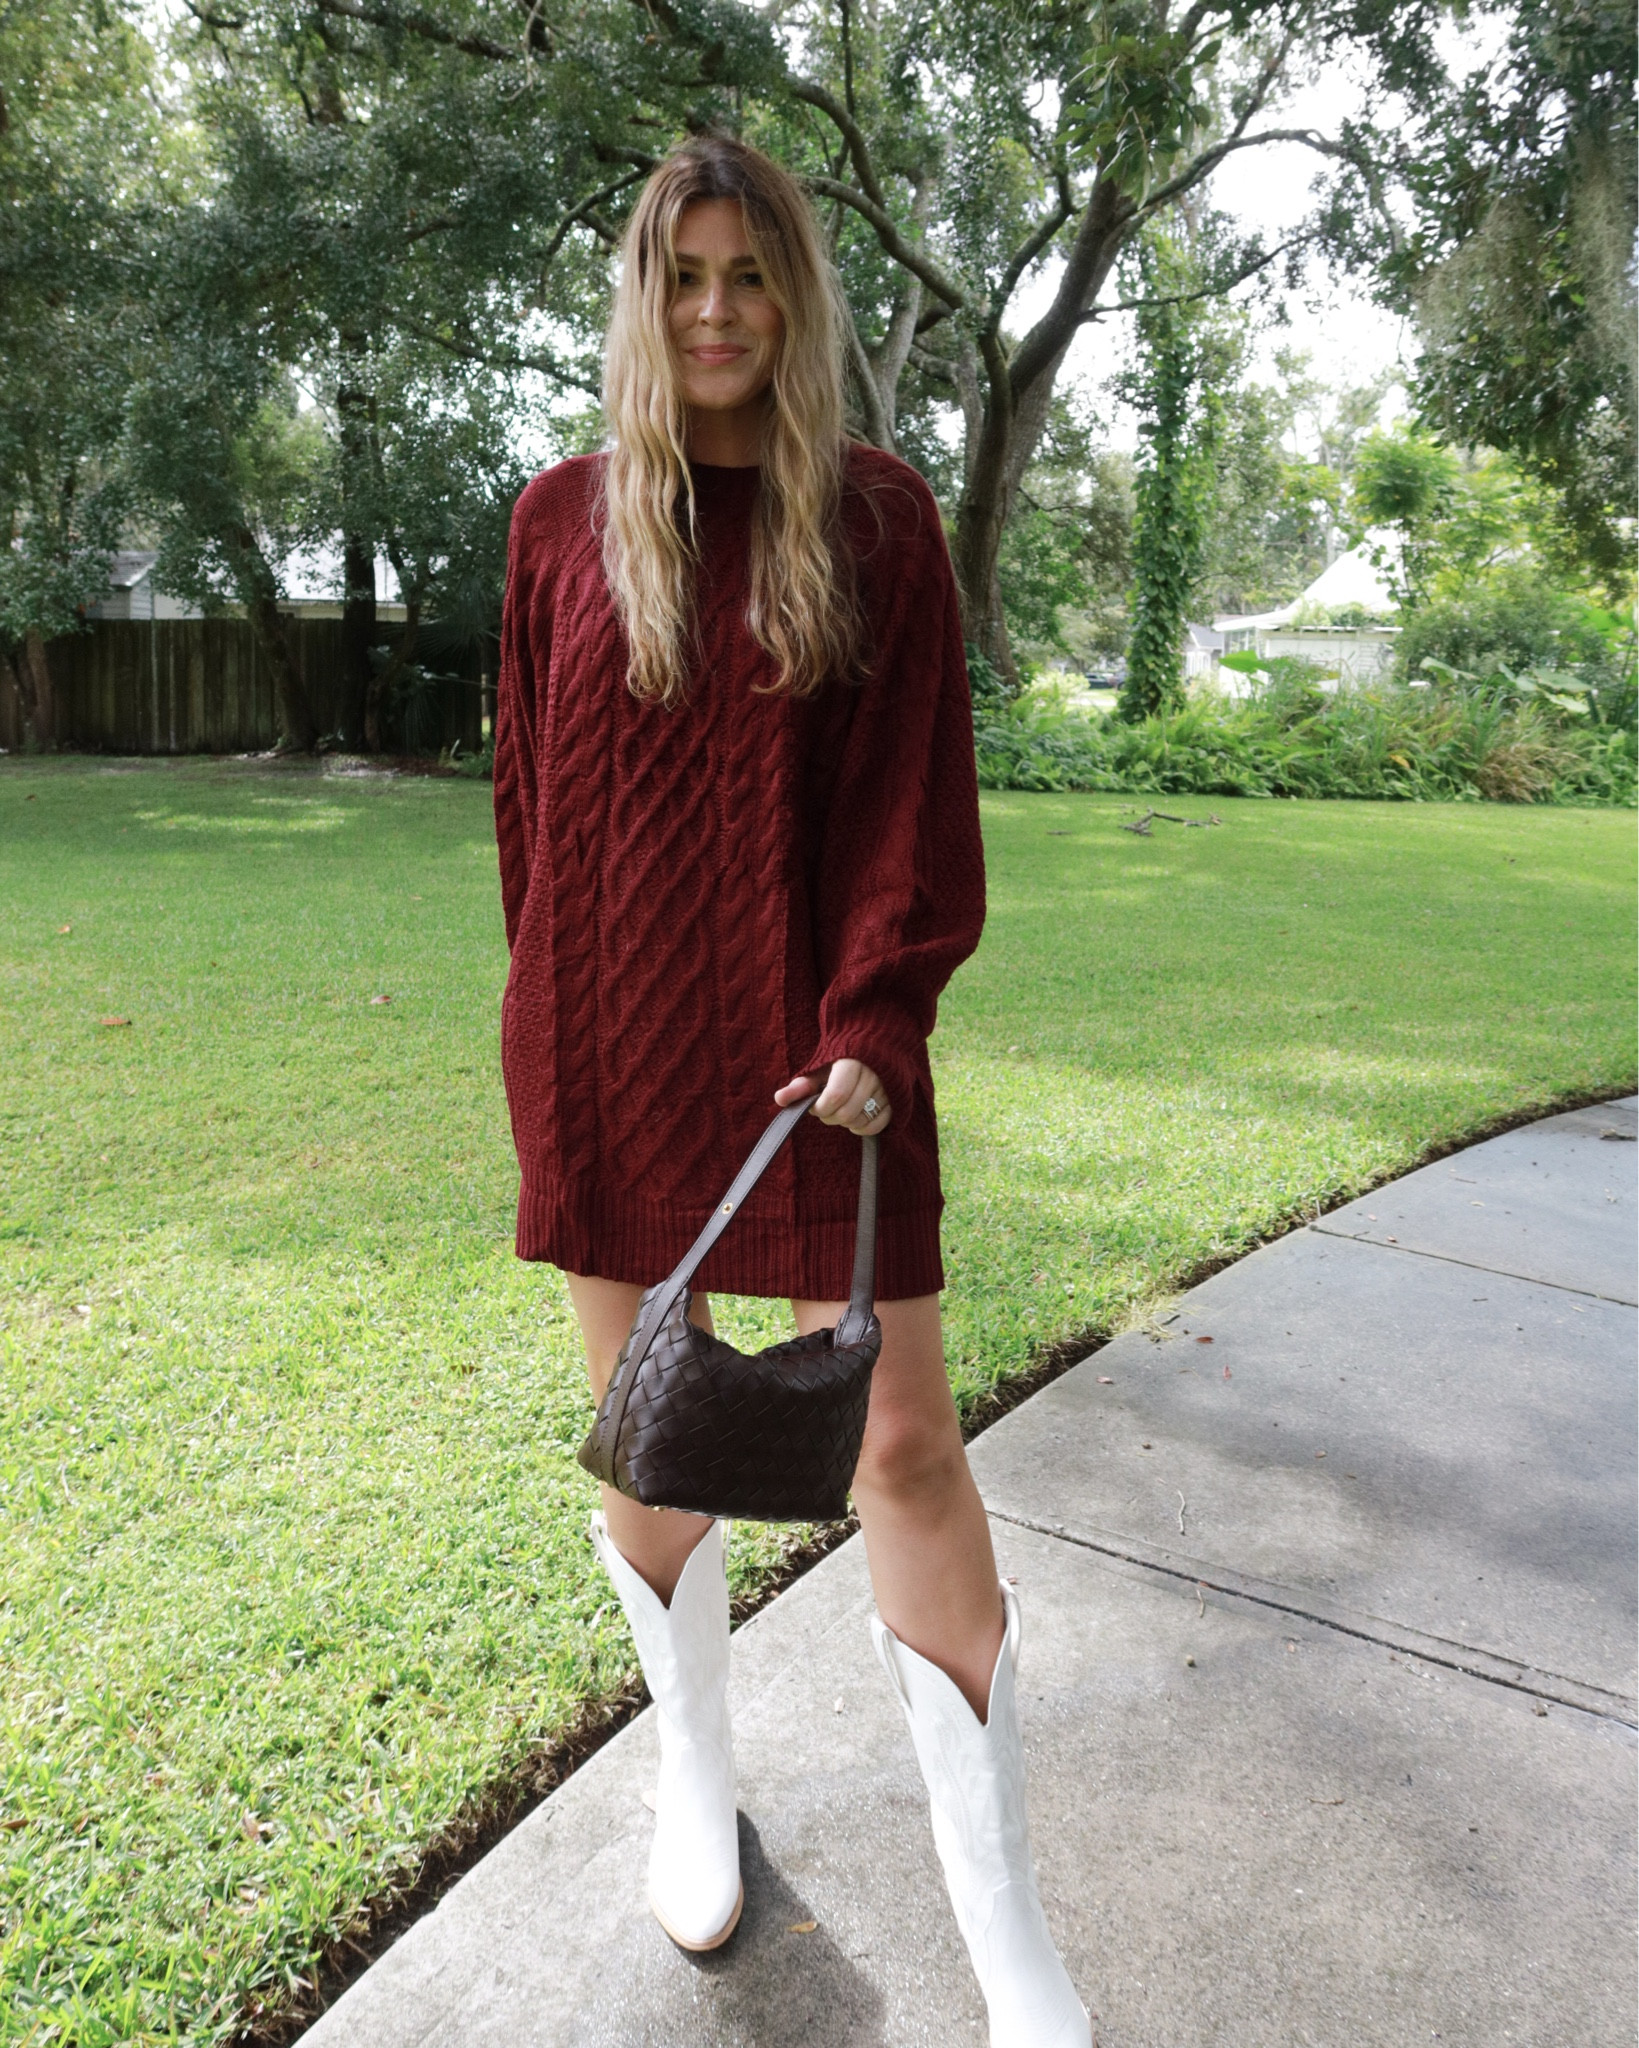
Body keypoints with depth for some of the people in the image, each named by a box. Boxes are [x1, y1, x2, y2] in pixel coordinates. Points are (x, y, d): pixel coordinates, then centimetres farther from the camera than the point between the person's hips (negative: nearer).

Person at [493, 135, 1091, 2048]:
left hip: (808, 1035, -2)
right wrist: (553, 1018, 8)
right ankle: (695, 1778, 38)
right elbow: (529, 793, 9)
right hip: (608, 1045, 3)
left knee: (901, 1441, -1)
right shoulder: (564, 520, 6)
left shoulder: (877, 519, 1)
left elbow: (915, 797, -3)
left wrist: (873, 1022, -14)